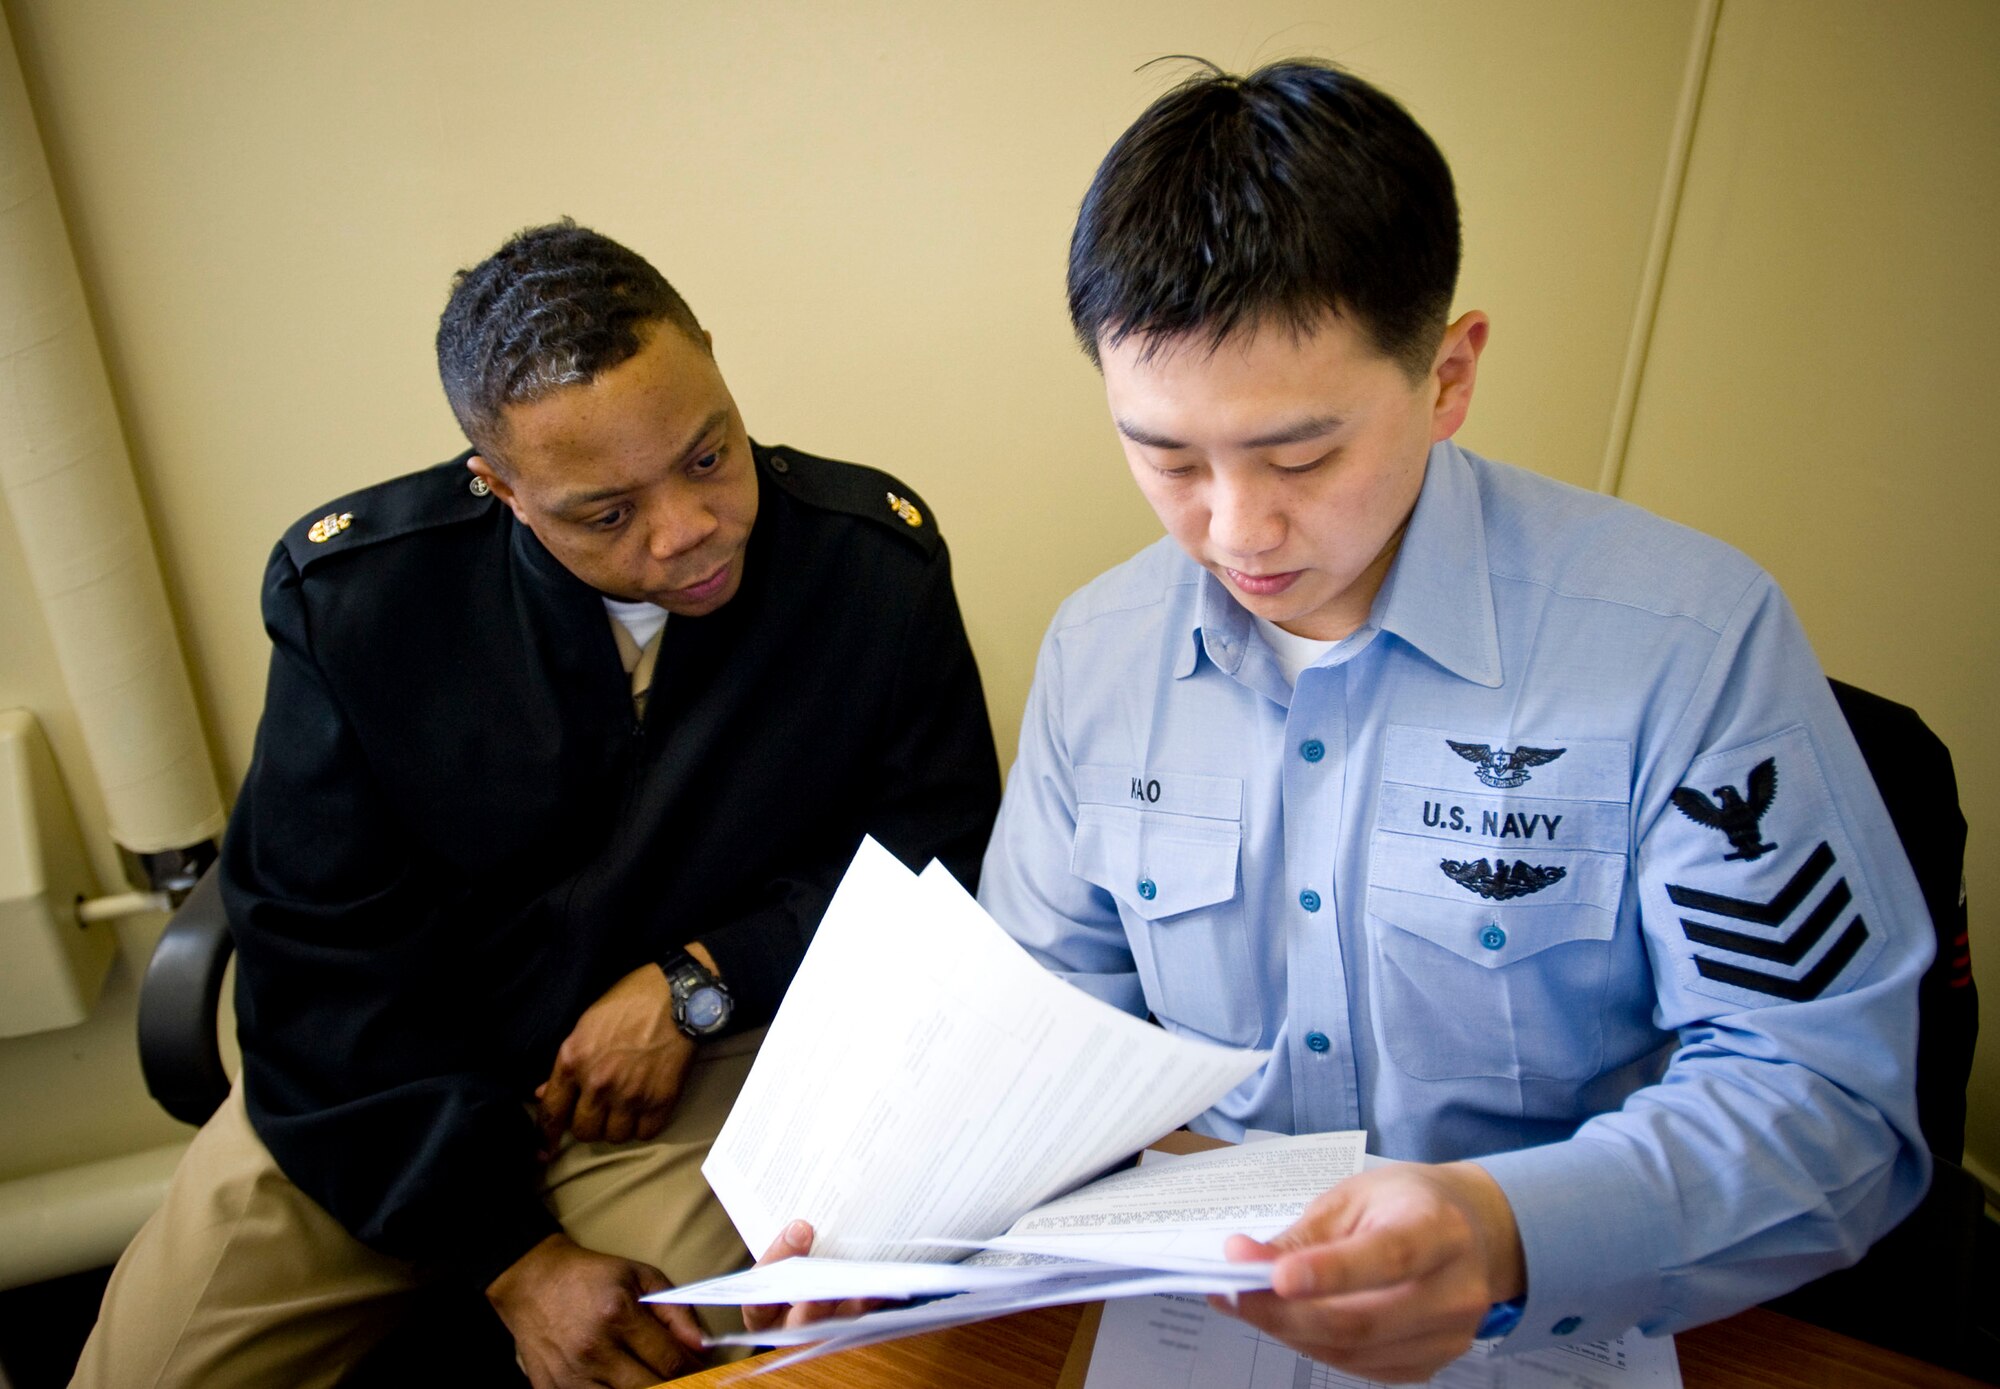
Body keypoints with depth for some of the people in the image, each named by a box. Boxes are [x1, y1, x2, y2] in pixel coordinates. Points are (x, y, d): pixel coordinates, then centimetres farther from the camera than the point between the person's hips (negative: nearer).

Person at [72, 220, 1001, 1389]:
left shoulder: (877, 562, -15)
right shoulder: (356, 587, -12)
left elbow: (938, 858, -5)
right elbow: (321, 955, -8)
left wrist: (697, 985, -15)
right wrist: (508, 1251, -13)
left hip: (709, 1043, -1)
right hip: (382, 1074, 2)